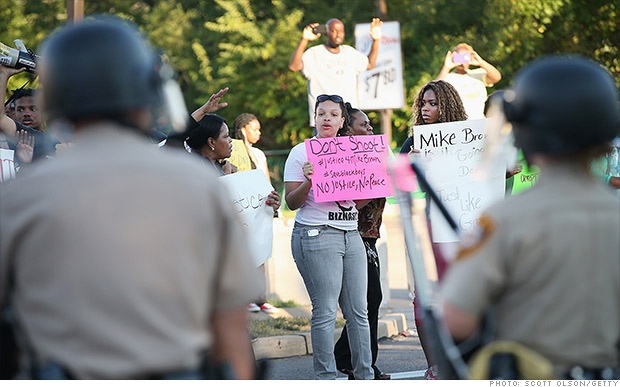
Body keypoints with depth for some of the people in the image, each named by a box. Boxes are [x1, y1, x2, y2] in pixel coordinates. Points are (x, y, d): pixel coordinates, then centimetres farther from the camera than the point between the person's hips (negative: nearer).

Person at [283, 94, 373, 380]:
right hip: (316, 236, -5)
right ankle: (326, 377, -3)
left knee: (358, 311, 3)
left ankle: (364, 375, 9)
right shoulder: (301, 152, 1)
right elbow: (292, 202, -3)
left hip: (351, 235, 5)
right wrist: (308, 181, -20)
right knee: (325, 311, -8)